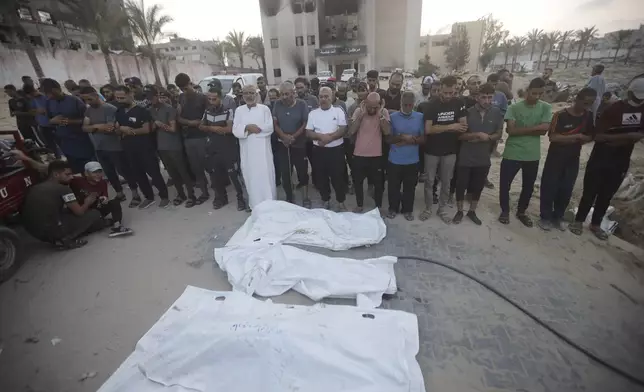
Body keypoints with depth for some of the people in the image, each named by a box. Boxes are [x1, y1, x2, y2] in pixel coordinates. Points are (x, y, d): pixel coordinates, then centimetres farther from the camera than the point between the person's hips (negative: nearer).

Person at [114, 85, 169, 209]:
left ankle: (164, 196, 10)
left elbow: (147, 129, -16)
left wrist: (130, 131, -11)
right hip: (129, 149, 7)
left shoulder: (141, 111, -9)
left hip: (145, 148, -7)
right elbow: (117, 131, 13)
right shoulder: (119, 112, 12)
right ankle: (149, 197, 24)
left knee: (154, 172, -2)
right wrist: (121, 129, -10)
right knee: (137, 174, 12)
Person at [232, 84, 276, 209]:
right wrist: (247, 127, -16)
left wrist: (252, 128, -11)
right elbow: (235, 130, 2)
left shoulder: (264, 108, 3)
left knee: (266, 176, -1)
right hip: (247, 150, 2)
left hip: (262, 148, -2)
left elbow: (269, 128, -8)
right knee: (251, 177, 6)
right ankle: (255, 205, 18)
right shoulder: (239, 110, 11)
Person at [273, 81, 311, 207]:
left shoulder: (302, 104, -4)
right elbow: (275, 123, 3)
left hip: (299, 144, -2)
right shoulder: (277, 105, 3)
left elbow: (305, 123, -5)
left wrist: (293, 137, -16)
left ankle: (305, 199, 15)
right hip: (282, 145, 2)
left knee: (302, 172, 2)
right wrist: (284, 136, -14)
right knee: (285, 173, 6)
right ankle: (289, 198, 23)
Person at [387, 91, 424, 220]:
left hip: (412, 160, 1)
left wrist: (408, 141, -15)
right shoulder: (393, 117, -4)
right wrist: (402, 137, -19)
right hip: (395, 160, -1)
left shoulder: (420, 117, -1)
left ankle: (407, 209, 31)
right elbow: (388, 138, -4)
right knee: (393, 186, 10)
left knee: (410, 187, 13)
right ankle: (393, 208, 30)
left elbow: (423, 138, -3)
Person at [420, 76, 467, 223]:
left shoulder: (459, 104, -1)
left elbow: (464, 127, -5)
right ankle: (428, 208, 22)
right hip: (432, 150, -1)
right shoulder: (432, 106, -7)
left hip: (450, 151, 2)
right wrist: (450, 127, -19)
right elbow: (428, 129, -17)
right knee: (429, 181, 7)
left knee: (446, 182, 10)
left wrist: (439, 128, -16)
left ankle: (442, 209, 26)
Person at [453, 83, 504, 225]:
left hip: (484, 158, 3)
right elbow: (460, 135, -9)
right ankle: (459, 211, 25)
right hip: (465, 157, -2)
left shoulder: (497, 113, -3)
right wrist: (477, 134, -22)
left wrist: (485, 138, -13)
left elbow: (499, 134, 4)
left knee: (478, 187, 14)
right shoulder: (468, 112, -10)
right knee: (461, 186, 6)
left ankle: (472, 211, 32)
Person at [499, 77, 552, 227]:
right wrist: (534, 128, -14)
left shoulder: (546, 108, 1)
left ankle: (521, 212, 34)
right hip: (512, 154, -2)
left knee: (528, 187, 14)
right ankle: (505, 211, 25)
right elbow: (511, 130, -15)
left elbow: (544, 130, -10)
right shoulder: (514, 107, -6)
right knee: (505, 184, 4)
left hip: (532, 155, 3)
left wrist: (521, 130, -14)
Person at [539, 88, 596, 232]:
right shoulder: (561, 115, -12)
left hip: (573, 159, 5)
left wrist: (583, 139, -9)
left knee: (566, 189, 9)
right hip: (556, 158, -5)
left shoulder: (589, 116, 5)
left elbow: (590, 136, 12)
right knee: (549, 187, 0)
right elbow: (553, 137, -18)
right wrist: (576, 136, -21)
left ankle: (558, 217, 23)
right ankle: (545, 217, 11)